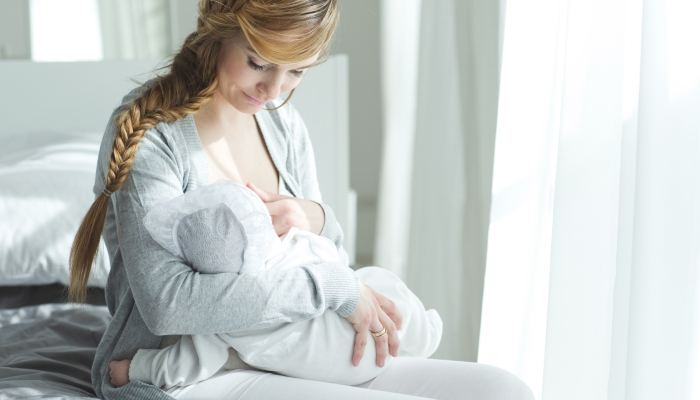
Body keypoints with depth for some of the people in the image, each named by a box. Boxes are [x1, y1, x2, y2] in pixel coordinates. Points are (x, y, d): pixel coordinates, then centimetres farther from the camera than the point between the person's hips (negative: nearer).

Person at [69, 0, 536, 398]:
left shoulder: (284, 126, 9)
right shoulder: (148, 130, -13)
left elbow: (333, 253, 18)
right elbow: (166, 303, -25)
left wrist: (313, 218, -8)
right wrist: (336, 287, -22)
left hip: (281, 362, 7)